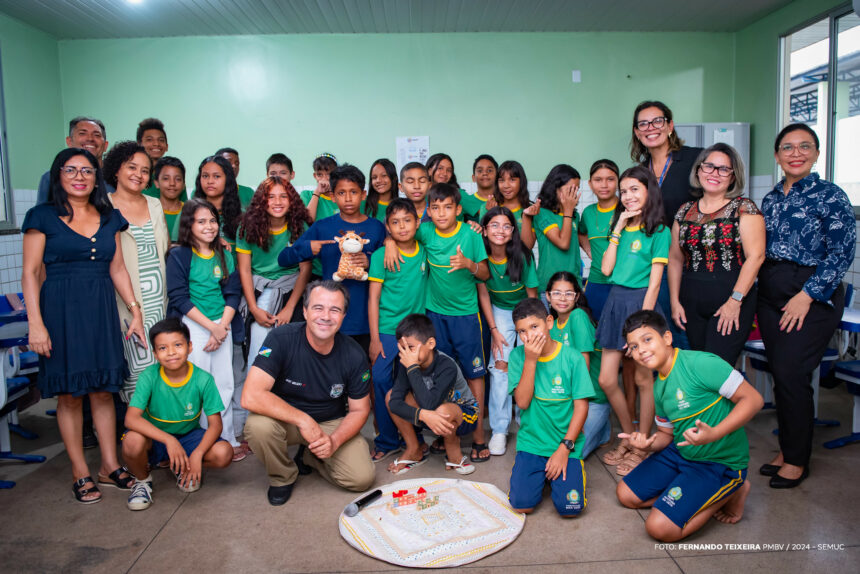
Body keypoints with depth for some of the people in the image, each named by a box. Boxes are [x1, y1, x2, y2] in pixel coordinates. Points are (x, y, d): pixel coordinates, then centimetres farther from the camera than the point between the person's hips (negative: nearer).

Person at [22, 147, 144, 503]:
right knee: (69, 393, 3)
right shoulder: (42, 217, 0)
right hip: (61, 310, -3)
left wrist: (135, 310, 8)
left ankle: (110, 467, 18)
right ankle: (81, 474, 15)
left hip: (101, 311, 3)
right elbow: (30, 272, -3)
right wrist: (35, 323, -11)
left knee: (103, 390, 7)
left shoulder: (110, 218, 11)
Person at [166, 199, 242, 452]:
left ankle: (227, 438, 17)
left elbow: (233, 293, 7)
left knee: (224, 385, 7)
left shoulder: (223, 255, 10)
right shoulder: (179, 256, -3)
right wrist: (211, 326, -13)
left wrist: (223, 326, -7)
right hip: (192, 325, -4)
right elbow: (179, 298, -9)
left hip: (222, 326, 4)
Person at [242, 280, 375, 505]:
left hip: (333, 423, 2)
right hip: (285, 417, -1)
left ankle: (311, 457, 15)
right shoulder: (282, 338, -23)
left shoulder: (354, 355, -15)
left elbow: (359, 410, -4)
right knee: (258, 425, -34)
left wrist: (335, 441, -22)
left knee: (362, 478, -17)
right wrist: (303, 420, -32)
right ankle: (283, 477, -1)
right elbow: (251, 396, -31)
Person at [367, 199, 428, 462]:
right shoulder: (380, 256, -3)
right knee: (381, 379, -6)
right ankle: (387, 441, 10)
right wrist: (374, 338, -6)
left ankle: (414, 439, 22)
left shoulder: (424, 252, 4)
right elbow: (373, 298, -2)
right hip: (387, 329, -2)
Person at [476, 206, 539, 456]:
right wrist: (494, 331, -8)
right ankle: (499, 429, -4)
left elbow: (532, 295, -11)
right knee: (499, 366, -11)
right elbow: (483, 295, -5)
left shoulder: (522, 256, -22)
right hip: (499, 311, 1)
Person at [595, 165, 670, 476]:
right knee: (606, 380, 6)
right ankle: (628, 437, 26)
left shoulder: (659, 231, -5)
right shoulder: (621, 226, 12)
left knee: (642, 378, 6)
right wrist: (619, 228, 0)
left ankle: (641, 447, 21)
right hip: (615, 300, 6)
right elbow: (606, 269, 1)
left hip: (640, 302, -6)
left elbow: (654, 282, -10)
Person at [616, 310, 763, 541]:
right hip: (679, 453, 9)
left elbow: (753, 399, -23)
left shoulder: (700, 363, -22)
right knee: (626, 494, 10)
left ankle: (731, 492, 3)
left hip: (719, 461, -9)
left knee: (660, 528, -18)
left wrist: (714, 434, -35)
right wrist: (648, 444, -10)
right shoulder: (659, 388, 5)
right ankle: (707, 497, 12)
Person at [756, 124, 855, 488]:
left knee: (791, 374, -6)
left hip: (813, 297, -5)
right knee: (780, 374, 9)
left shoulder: (830, 196, -5)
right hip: (770, 295, 6)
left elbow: (842, 254, -10)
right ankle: (786, 449, 23)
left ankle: (797, 460, 10)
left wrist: (807, 295, -17)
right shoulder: (771, 199, 12)